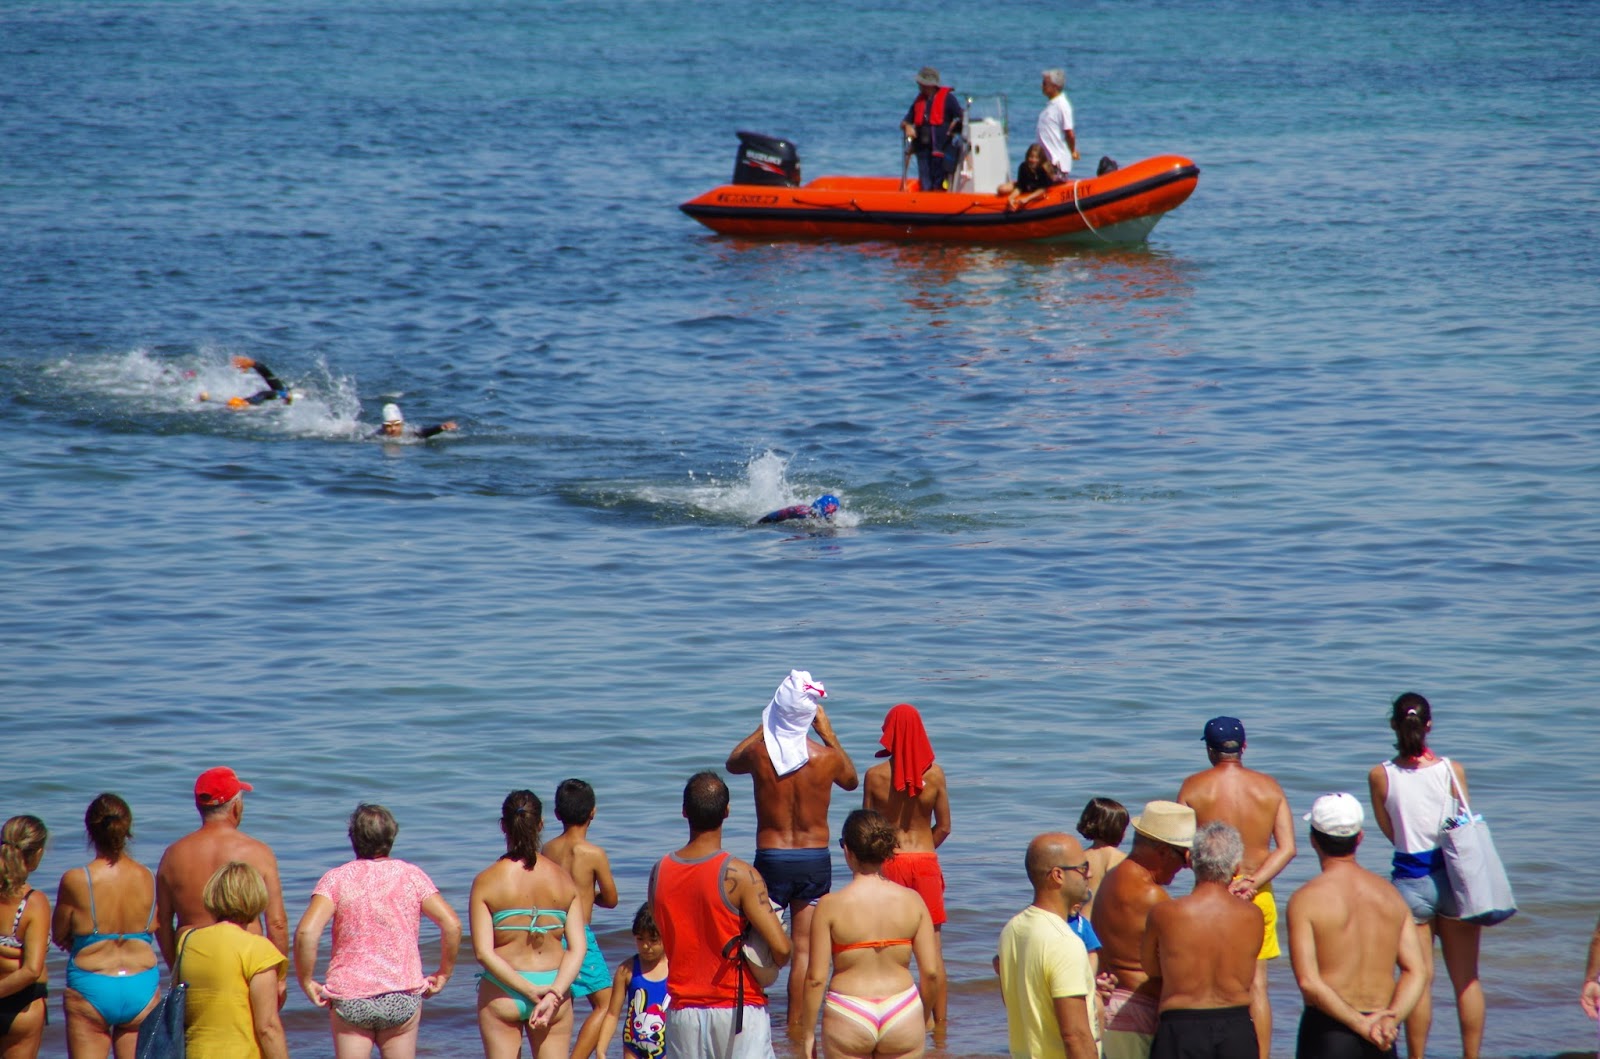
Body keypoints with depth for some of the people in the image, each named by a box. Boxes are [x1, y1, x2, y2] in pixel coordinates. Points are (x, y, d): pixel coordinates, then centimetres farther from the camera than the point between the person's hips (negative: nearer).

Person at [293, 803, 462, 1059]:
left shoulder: (337, 879, -4)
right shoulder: (411, 876, 0)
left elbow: (306, 932, -17)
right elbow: (452, 925, -7)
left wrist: (306, 981, -5)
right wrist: (443, 973, 5)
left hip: (349, 997, -1)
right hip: (402, 997, 1)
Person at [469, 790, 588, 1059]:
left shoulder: (487, 881, -8)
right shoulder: (562, 878, -1)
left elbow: (483, 952, -15)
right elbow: (578, 947, -8)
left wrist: (530, 991, -13)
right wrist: (554, 993, -14)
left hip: (502, 993, -2)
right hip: (554, 986, 2)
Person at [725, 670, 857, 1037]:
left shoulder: (759, 753, -12)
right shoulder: (826, 757, -10)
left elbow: (732, 763, 14)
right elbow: (851, 781, 15)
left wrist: (764, 726, 16)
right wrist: (829, 733, 14)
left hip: (771, 859, -1)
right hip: (815, 860, 1)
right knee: (805, 952, 7)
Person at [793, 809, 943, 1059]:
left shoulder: (831, 905, -9)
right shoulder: (911, 901, -2)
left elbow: (816, 977, -9)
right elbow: (932, 971, -2)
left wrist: (808, 1032, 2)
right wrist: (922, 1020, 14)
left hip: (849, 1018, -2)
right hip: (902, 1011, 2)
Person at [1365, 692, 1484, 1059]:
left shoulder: (1380, 776, -7)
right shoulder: (1451, 770, -8)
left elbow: (1390, 831, 5)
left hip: (1409, 880, 0)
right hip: (1451, 876, 0)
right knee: (1466, 979, 10)